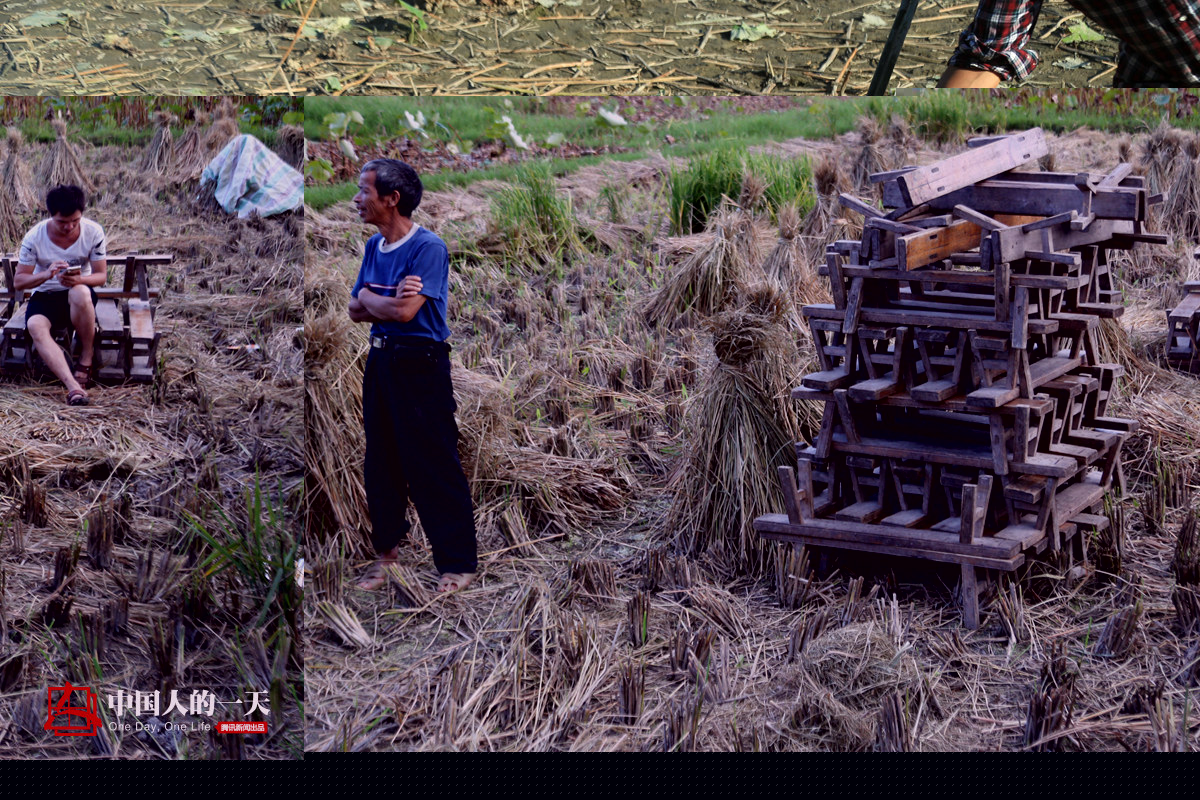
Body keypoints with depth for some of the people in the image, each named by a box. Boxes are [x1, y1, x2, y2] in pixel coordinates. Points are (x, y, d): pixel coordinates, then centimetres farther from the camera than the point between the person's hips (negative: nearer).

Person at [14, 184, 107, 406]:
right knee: (35, 326, -35)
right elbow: (18, 281, -10)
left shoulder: (93, 232, -11)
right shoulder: (34, 237, -13)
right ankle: (73, 385, -46)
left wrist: (79, 279, -30)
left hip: (81, 294, 0)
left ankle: (86, 359, -19)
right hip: (44, 296, 0)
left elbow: (101, 276, -6)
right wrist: (47, 274, -31)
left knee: (80, 293, -39)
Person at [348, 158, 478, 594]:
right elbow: (356, 310, 10)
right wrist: (387, 302, -10)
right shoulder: (374, 246, 12)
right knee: (381, 462, 15)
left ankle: (458, 562, 5)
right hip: (380, 359, 8)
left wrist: (369, 297, -3)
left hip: (420, 364, -8)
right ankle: (387, 549, 29)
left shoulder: (428, 246, -14)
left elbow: (404, 311, -22)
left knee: (433, 468, -4)